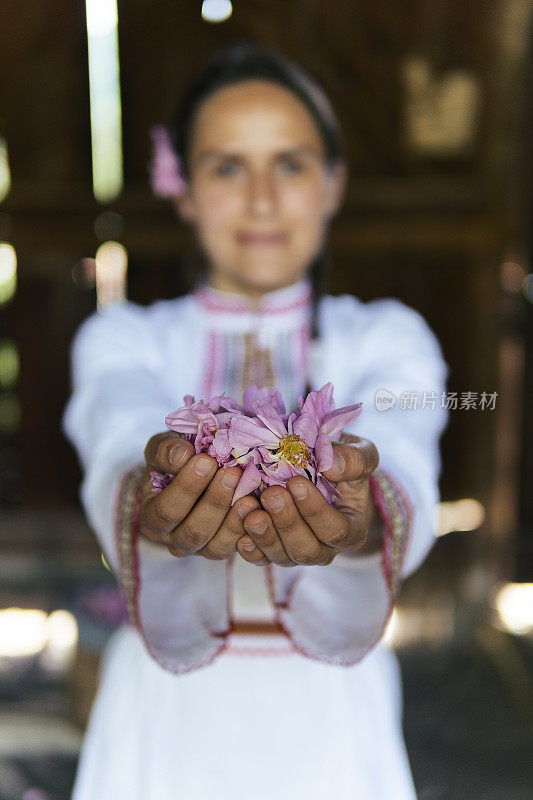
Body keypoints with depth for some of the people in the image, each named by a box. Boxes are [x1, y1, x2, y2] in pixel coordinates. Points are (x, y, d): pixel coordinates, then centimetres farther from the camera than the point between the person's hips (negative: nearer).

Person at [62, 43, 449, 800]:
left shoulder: (388, 337, -3)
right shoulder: (124, 338, -2)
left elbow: (402, 462, -23)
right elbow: (121, 447, -24)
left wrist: (364, 525, -45)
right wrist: (153, 514, -45)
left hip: (332, 718, 1)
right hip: (167, 718, 0)